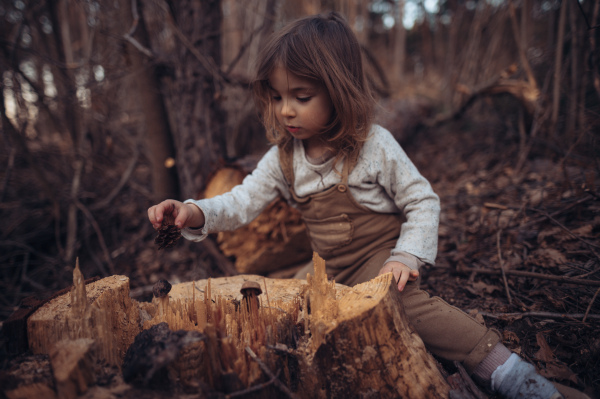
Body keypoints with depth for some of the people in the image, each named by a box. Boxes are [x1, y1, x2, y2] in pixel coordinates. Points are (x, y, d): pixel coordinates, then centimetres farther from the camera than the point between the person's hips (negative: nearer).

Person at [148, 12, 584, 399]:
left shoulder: (375, 145, -17)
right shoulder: (282, 158, -4)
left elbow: (423, 201, -11)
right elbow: (243, 202, -5)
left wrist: (407, 256, -22)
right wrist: (197, 213, -23)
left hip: (380, 254, -6)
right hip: (331, 265, 6)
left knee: (403, 300, -30)